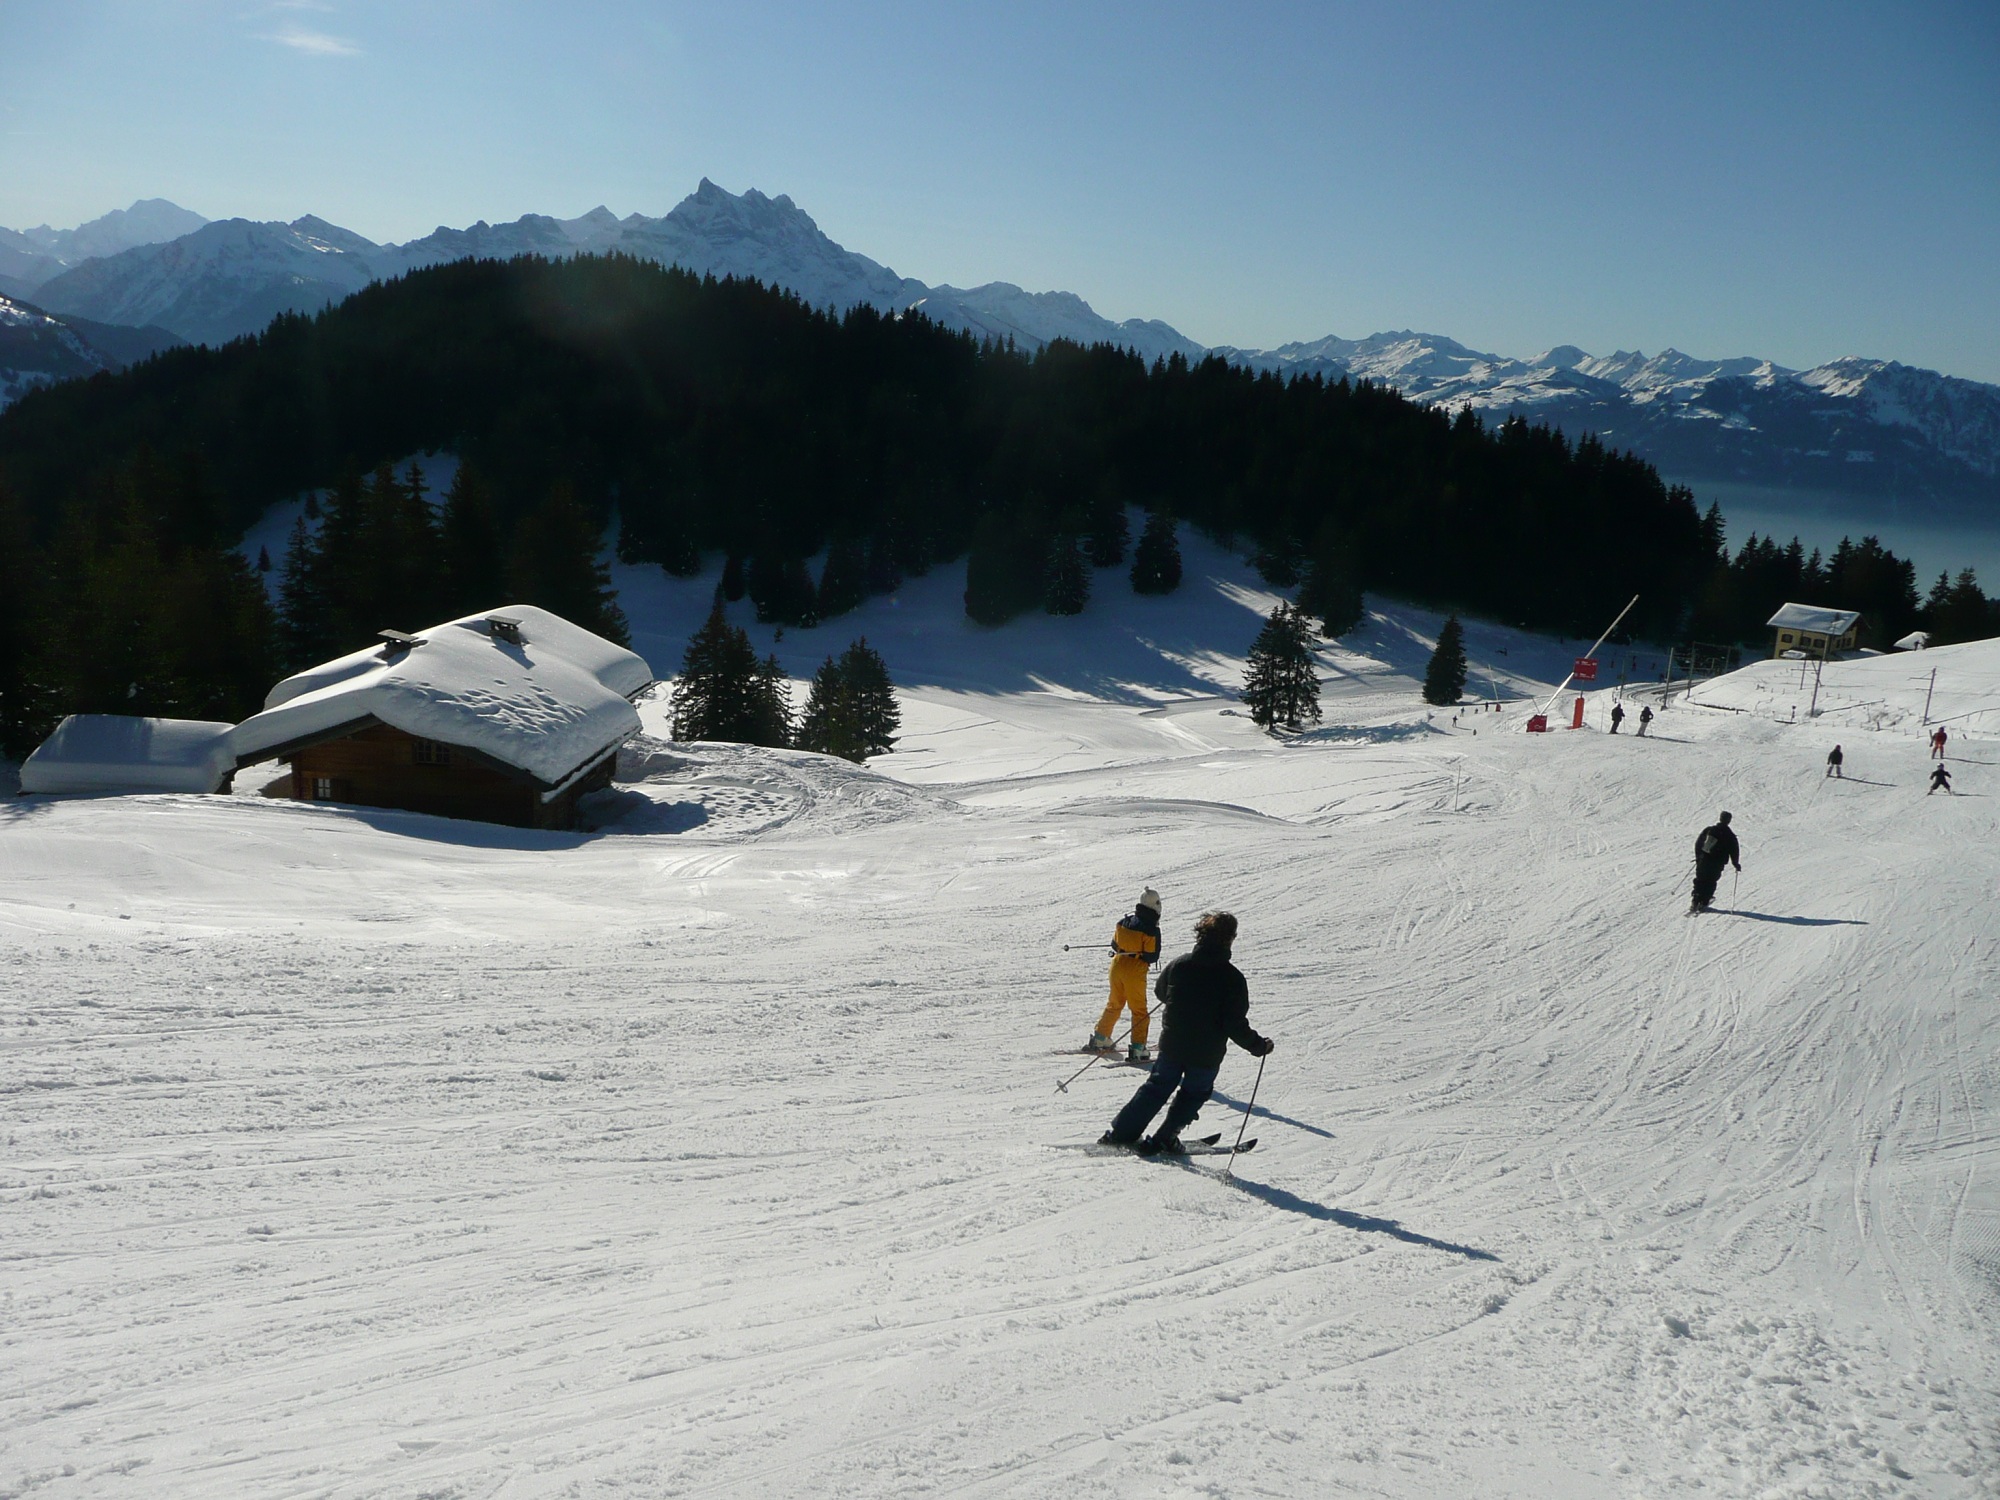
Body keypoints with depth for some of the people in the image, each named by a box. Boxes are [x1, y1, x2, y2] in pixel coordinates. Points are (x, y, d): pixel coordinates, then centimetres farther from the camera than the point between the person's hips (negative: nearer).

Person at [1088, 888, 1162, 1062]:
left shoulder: (1123, 922, 1)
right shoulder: (1151, 929, -15)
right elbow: (1152, 956, -14)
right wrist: (1141, 953, 7)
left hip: (1117, 966, 6)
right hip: (1135, 971, -6)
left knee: (1114, 1005, 23)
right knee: (1139, 1011, 4)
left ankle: (1099, 1040, 31)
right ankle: (1137, 1050, -2)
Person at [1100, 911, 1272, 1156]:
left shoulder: (1179, 964, -6)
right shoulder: (1232, 978, -17)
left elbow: (1160, 992, 12)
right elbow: (1235, 1025, -17)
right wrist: (1259, 1046, -3)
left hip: (1172, 1045, 3)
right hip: (1207, 1053, -3)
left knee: (1157, 1087, 19)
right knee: (1193, 1094, 19)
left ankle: (1121, 1133, 18)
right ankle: (1163, 1140, 15)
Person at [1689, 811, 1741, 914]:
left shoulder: (1708, 830, 5)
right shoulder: (1730, 835, -3)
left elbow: (1698, 844, 9)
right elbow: (1734, 851, 0)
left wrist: (1698, 857, 18)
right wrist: (1736, 864, 11)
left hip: (1704, 860, 2)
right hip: (1718, 863, -2)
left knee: (1700, 881, 11)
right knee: (1710, 882, 8)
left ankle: (1695, 903, 2)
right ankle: (1703, 904, 0)